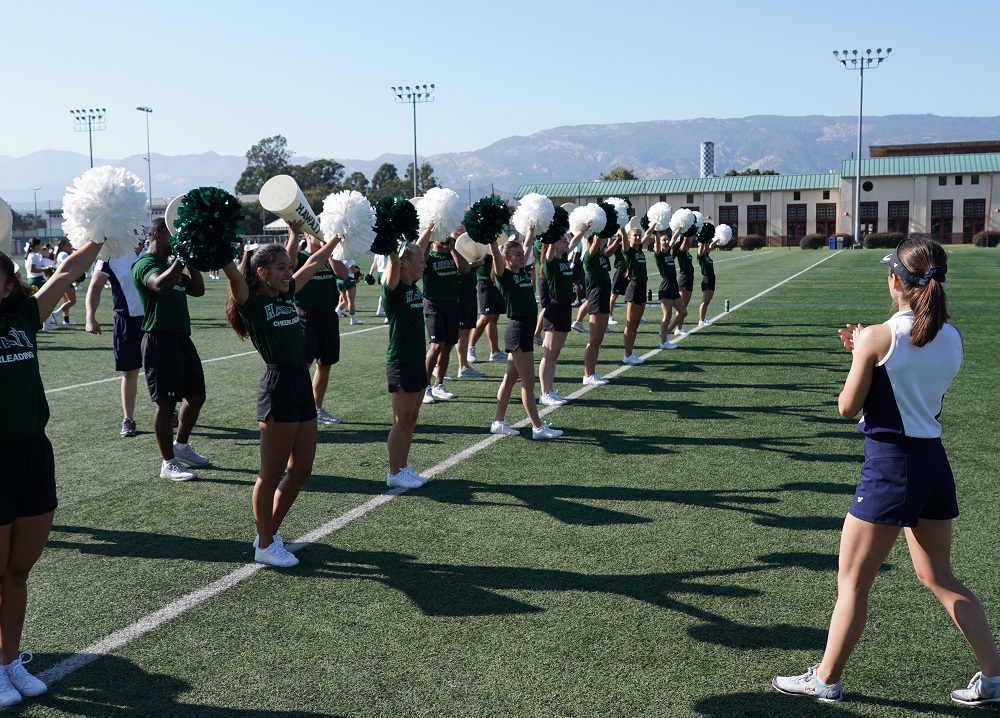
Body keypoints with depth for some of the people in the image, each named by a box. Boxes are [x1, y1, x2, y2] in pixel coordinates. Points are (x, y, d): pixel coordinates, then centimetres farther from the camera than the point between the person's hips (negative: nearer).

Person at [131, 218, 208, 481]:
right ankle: (168, 463, 6)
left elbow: (198, 289, 18)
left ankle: (181, 446, 34)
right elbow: (161, 285, -31)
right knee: (165, 402, -3)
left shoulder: (172, 264, 19)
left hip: (182, 338, 9)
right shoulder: (145, 264, -10)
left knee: (196, 396, 15)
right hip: (160, 339, -9)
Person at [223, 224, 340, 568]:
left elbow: (313, 263, 26)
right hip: (278, 388, -8)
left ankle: (269, 533, 28)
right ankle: (265, 545, 16)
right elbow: (232, 271, -26)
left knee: (300, 471, 13)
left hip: (302, 385, 8)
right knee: (271, 474, 3)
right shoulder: (251, 300, -7)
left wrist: (337, 237, 33)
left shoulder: (286, 294, 13)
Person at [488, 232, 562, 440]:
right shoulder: (504, 275, -9)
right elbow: (495, 254, -24)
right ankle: (538, 428, 0)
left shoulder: (523, 272, 11)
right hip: (517, 328, -8)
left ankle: (498, 422, 19)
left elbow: (527, 246, 23)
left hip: (528, 327, 8)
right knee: (528, 381, -4)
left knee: (510, 378, 12)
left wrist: (531, 229, 24)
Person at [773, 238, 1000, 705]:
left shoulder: (877, 338, -15)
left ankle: (825, 679, 18)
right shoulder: (952, 338, 2)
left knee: (852, 582, 7)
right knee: (939, 578, 21)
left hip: (890, 466, -7)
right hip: (934, 461, 7)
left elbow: (847, 408, -7)